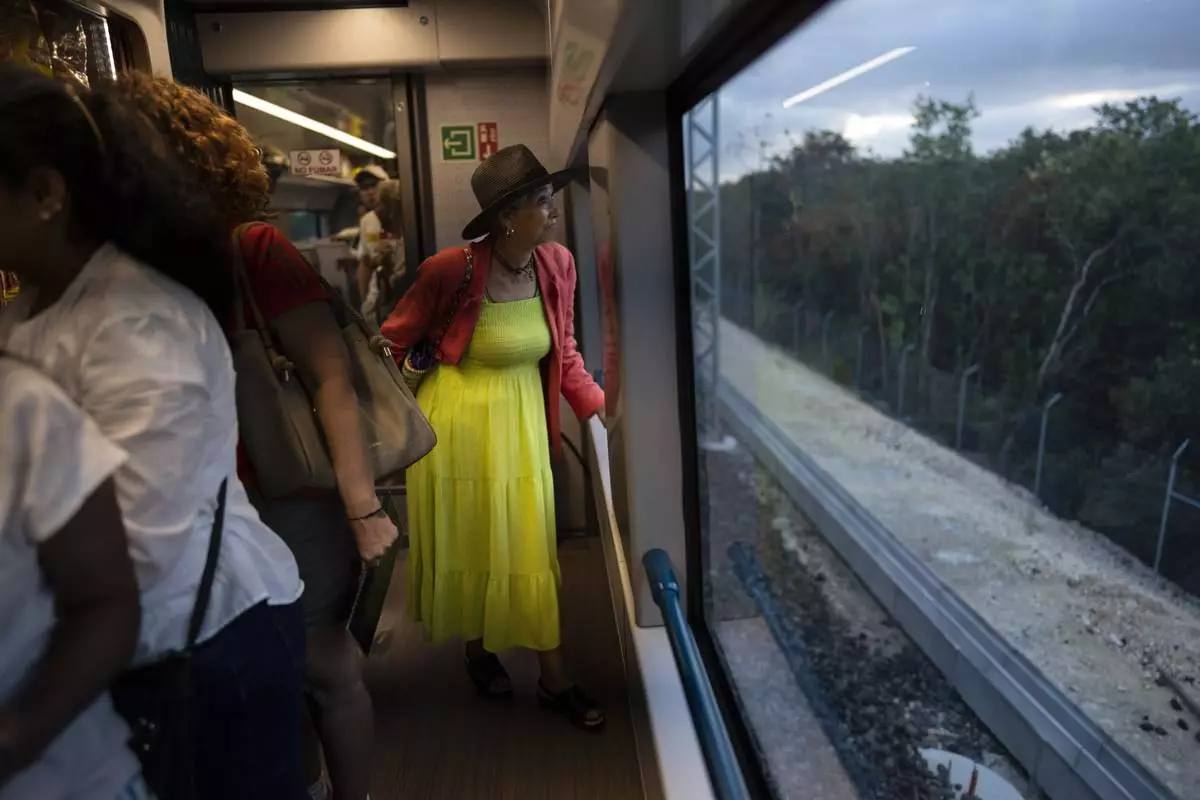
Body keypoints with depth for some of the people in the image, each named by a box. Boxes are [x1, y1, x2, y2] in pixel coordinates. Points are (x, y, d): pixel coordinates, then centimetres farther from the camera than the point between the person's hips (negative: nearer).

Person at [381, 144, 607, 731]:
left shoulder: (558, 264, -7)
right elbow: (396, 340, -6)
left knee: (530, 544, 10)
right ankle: (477, 648, 40)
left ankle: (554, 679, 23)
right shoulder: (451, 269, -21)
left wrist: (599, 406, -4)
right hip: (457, 419, -3)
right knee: (467, 543, 14)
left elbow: (562, 352, 4)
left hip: (523, 420, 4)